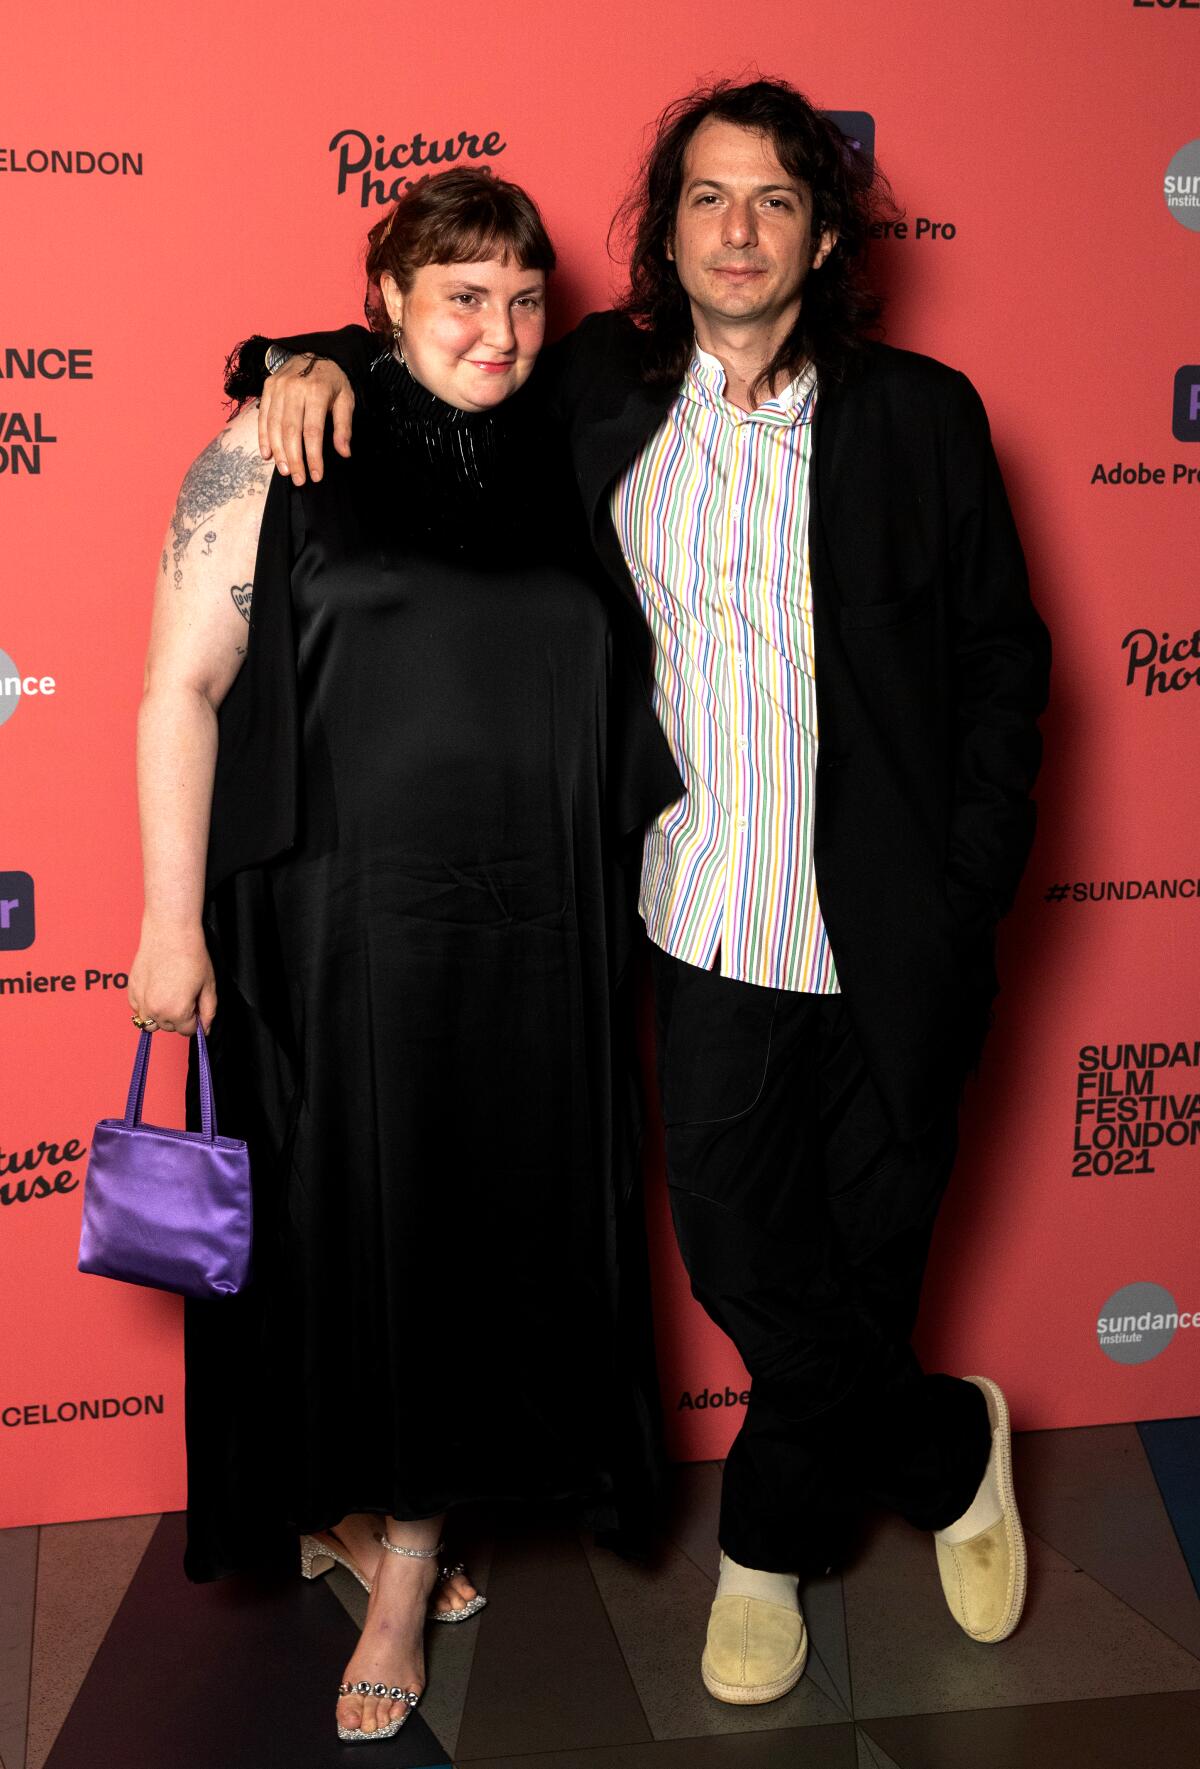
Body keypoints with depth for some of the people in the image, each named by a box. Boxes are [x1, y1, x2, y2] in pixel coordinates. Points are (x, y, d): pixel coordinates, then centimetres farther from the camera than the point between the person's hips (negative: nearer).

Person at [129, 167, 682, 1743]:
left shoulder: (559, 466, 10)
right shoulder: (282, 452, -3)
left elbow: (615, 708, 17)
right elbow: (184, 687, -6)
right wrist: (172, 919, -11)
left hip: (529, 940, 4)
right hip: (339, 932, -4)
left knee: (485, 1224, 9)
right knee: (340, 1223, 7)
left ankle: (409, 1548, 27)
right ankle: (334, 1508, 32)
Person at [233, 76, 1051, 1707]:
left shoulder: (919, 415, -1)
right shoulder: (603, 392, 4)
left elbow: (999, 658, 2)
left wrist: (969, 892, -4)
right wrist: (326, 362, -3)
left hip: (883, 942, -2)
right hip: (705, 928, 2)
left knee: (865, 1254, 11)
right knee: (741, 1262, 9)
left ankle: (771, 1542, 38)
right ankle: (950, 1452, 36)